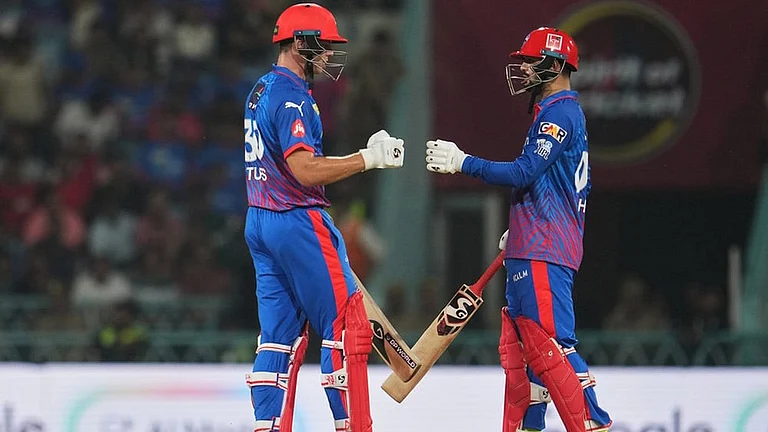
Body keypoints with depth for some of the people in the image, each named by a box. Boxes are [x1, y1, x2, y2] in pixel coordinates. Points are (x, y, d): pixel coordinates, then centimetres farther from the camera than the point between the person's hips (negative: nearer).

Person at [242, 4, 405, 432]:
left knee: (281, 335, 9)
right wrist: (368, 159, -20)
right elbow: (305, 171, -24)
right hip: (298, 222, -10)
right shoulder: (291, 96, -15)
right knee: (346, 328, -6)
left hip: (260, 221, 10)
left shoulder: (262, 91, 16)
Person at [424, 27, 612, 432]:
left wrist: (462, 162, -19)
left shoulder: (558, 113, -11)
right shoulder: (559, 112, 22)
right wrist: (517, 233, 24)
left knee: (549, 345, -15)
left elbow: (524, 173, -21)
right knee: (518, 348, 11)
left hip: (543, 254, -11)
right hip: (532, 251, 11)